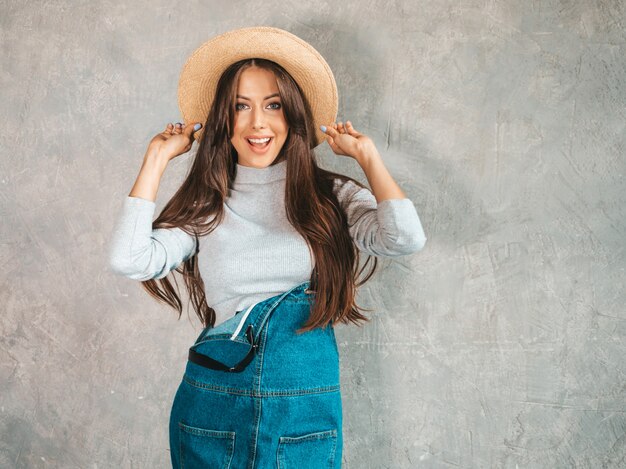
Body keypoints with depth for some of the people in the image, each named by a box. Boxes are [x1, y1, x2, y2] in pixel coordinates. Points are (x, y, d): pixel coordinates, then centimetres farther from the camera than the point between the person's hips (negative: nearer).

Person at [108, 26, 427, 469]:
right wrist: (157, 159, -6)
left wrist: (366, 154, -6)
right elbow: (129, 261, -15)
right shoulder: (204, 205, 1)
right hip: (213, 408, 1)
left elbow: (405, 238, -18)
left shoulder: (332, 196, -1)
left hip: (307, 413, 0)